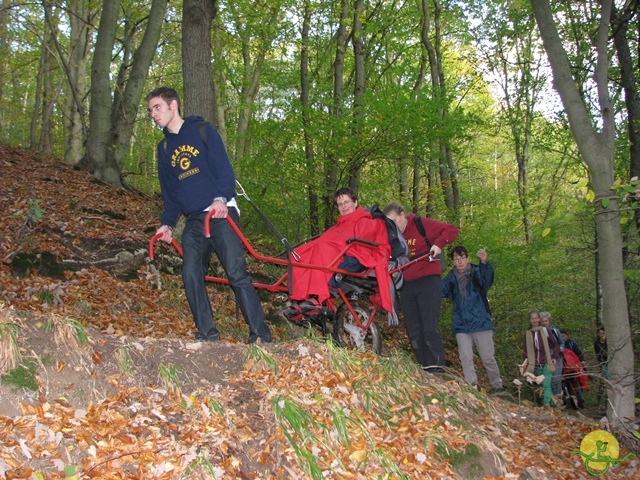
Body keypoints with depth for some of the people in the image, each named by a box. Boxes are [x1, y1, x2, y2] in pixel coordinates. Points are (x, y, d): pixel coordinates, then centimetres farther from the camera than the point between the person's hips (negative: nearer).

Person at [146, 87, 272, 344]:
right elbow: (170, 192, 21)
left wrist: (221, 198, -23)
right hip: (194, 220, 6)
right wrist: (167, 223, 8)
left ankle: (261, 336, -9)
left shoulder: (201, 130, 3)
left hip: (221, 212, -6)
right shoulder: (164, 147, 19)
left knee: (237, 274, -13)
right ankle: (207, 335, 2)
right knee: (191, 275, -7)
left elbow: (223, 167, -7)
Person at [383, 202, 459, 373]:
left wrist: (438, 244, -22)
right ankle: (424, 366, 11)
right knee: (413, 331, 4)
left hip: (427, 281, -6)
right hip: (407, 285, 6)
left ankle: (437, 367, -9)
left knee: (430, 327, -12)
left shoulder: (421, 224, -4)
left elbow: (451, 230, -6)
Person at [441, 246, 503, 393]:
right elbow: (441, 290, -3)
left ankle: (497, 387, 17)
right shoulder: (451, 278, 7)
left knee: (488, 357, 3)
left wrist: (484, 263, -44)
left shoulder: (476, 272, -3)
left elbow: (487, 281, -25)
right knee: (465, 357, -3)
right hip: (461, 325, 3)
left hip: (481, 322, -3)